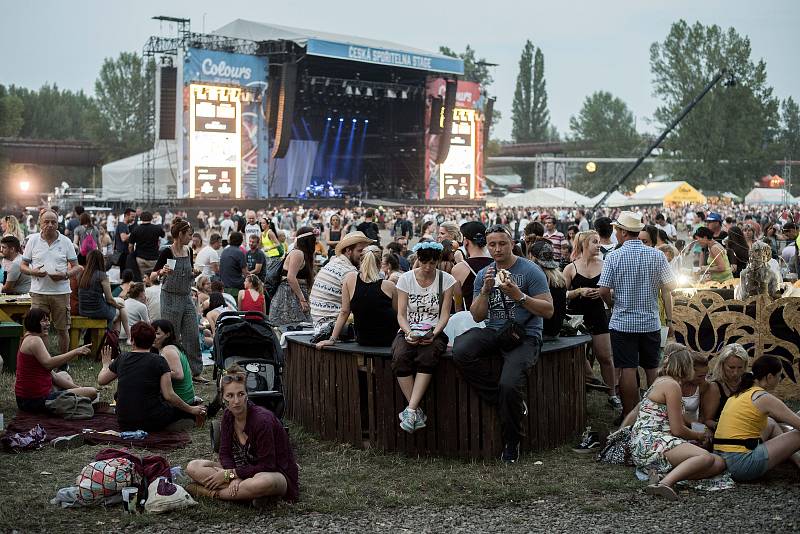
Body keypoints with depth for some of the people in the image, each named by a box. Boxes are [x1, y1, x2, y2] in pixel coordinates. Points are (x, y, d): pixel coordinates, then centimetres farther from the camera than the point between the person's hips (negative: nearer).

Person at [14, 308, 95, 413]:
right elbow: (48, 363, -32)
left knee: (64, 374, 36)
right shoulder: (34, 340, -14)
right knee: (92, 393, -13)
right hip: (36, 400, -11)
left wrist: (77, 388, 10)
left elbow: (52, 375, 16)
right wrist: (76, 352, -33)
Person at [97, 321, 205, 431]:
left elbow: (101, 380, 19)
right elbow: (169, 395, -11)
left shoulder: (122, 358, 4)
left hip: (124, 424, 3)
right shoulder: (159, 361, -7)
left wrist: (106, 364, 39)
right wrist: (191, 410, 1)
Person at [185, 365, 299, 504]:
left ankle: (210, 492, -21)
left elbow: (266, 466, -22)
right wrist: (234, 477, -22)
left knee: (264, 482, -44)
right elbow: (225, 453, -1)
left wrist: (230, 474, -20)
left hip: (276, 473, -6)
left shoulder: (262, 419, -23)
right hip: (244, 470, 6)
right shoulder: (228, 416, -3)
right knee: (193, 467, -9)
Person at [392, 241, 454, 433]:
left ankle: (410, 410, -34)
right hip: (408, 331, 1)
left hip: (434, 333, -1)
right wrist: (408, 332, -17)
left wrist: (433, 334, -17)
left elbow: (444, 315, 0)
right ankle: (417, 412, -26)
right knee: (400, 358, -33)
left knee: (427, 357, -36)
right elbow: (401, 314, 2)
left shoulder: (446, 280, 3)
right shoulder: (406, 279, 4)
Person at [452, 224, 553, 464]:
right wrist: (485, 290, -7)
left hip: (525, 336, -4)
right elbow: (477, 316, 8)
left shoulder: (530, 271, -1)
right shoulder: (483, 275, 14)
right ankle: (510, 403, -11)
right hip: (494, 333, 5)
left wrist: (519, 296, -17)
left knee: (509, 384, -28)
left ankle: (511, 444, -1)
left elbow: (548, 311, -6)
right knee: (461, 351, -28)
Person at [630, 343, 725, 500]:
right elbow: (677, 430, -9)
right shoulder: (671, 385, -7)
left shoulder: (660, 381, 23)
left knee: (719, 464, -6)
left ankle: (661, 474, -21)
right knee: (706, 457, -30)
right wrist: (700, 435, 9)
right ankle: (665, 482, -43)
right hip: (651, 444, -10)